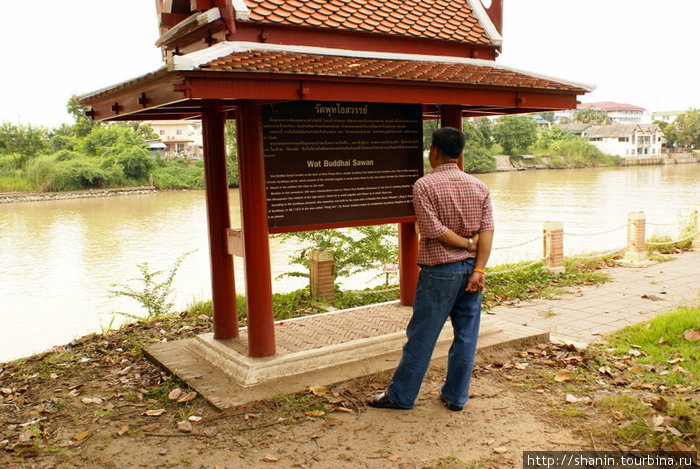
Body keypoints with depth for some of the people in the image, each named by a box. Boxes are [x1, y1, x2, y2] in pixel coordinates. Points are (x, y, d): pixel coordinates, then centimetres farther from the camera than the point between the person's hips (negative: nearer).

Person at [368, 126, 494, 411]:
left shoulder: (424, 186, -10)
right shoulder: (479, 186, 4)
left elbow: (434, 230, -17)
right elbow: (487, 230, -3)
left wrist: (467, 243, -5)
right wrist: (478, 270, -8)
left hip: (439, 272, -5)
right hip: (471, 269, 5)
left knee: (421, 336, 4)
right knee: (466, 335, 11)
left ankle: (400, 395, 17)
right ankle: (456, 396, 22)